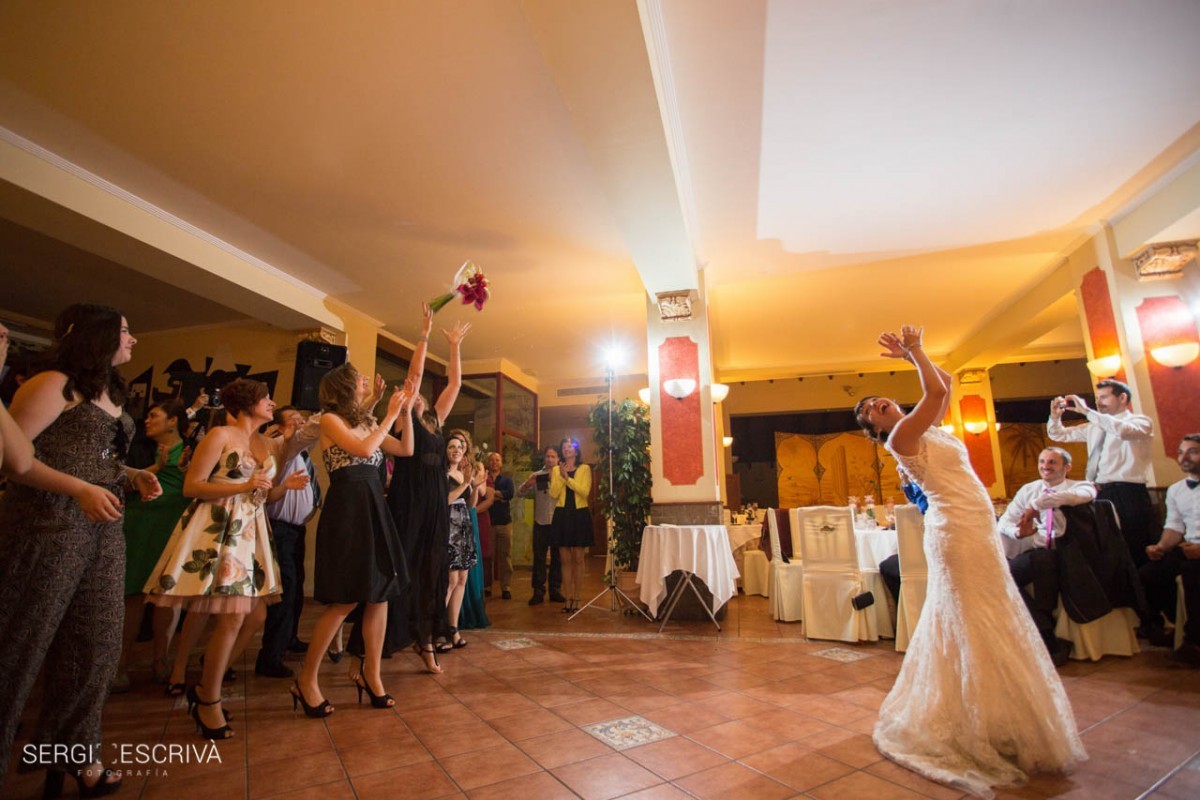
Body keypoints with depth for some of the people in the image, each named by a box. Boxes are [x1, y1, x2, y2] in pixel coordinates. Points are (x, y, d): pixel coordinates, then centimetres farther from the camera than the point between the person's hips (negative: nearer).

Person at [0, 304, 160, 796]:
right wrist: (80, 489, -25)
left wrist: (134, 476, 3)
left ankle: (73, 752, 27)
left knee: (95, 645, 13)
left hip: (104, 528, 8)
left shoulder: (110, 393, 16)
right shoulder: (55, 383, -9)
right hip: (49, 525, -8)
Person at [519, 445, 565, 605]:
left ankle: (555, 591, 19)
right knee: (539, 557, 4)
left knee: (557, 558, 8)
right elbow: (520, 493, 0)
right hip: (540, 522, 1)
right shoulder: (536, 476, 6)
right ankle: (538, 592, 12)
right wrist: (527, 484, -20)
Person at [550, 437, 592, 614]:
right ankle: (568, 598, 11)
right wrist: (561, 476, -14)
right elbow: (553, 494, -4)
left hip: (580, 515, -2)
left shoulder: (584, 469, 1)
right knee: (565, 560, 4)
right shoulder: (556, 470, 8)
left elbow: (585, 492, -13)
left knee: (577, 559, 3)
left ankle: (576, 597, 13)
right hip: (562, 515, 2)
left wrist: (568, 478, -17)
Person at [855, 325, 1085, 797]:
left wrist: (911, 354, 14)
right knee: (979, 626, -2)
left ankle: (972, 716, 32)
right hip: (958, 532, -8)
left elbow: (945, 385, 19)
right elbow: (936, 391, -20)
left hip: (974, 529, 8)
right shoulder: (901, 438, -12)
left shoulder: (925, 429, 13)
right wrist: (914, 351, -8)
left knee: (962, 623, 17)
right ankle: (985, 728, 10)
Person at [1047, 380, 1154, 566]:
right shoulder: (1094, 427, 18)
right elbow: (1059, 435, 25)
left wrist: (1086, 411, -21)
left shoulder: (1140, 421, 0)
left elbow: (1123, 430, -24)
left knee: (1135, 552, -3)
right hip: (1099, 494, 6)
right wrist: (1055, 416, 5)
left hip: (1128, 495, -6)